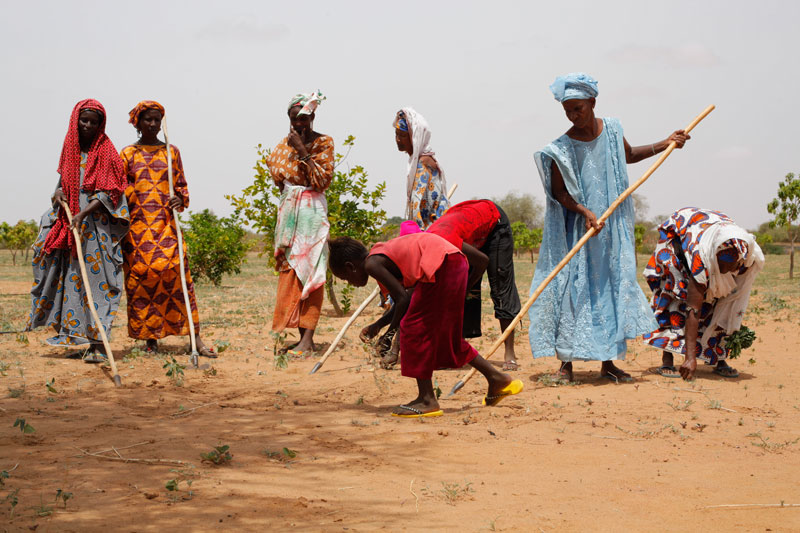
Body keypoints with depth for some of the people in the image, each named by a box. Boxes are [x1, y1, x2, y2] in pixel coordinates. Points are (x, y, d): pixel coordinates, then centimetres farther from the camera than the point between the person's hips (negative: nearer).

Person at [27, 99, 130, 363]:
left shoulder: (106, 153, -3)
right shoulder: (70, 151, 14)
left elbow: (108, 192, -10)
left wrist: (83, 213, -21)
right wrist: (59, 193, 1)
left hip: (97, 225, -6)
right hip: (70, 222, 6)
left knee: (96, 280, -9)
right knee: (72, 280, 4)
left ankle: (97, 343, -11)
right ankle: (75, 335, 9)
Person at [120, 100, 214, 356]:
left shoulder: (171, 151, 12)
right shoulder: (127, 154, 9)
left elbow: (181, 185, 16)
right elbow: (119, 190, 9)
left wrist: (180, 199, -6)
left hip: (166, 224, 0)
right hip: (138, 225, 0)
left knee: (178, 273, -9)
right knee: (140, 277, -1)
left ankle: (195, 337, -9)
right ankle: (150, 338, 7)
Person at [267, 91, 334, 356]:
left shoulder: (323, 142, -4)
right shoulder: (286, 143, 13)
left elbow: (322, 180, -14)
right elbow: (278, 178, 17)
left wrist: (302, 151, -18)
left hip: (311, 210, -6)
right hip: (288, 209, 6)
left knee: (309, 271, -11)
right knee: (290, 271, 2)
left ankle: (308, 339, -15)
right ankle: (303, 336, 6)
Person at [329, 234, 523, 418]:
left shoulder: (372, 264, -4)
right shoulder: (383, 255, 23)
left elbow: (403, 299, -9)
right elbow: (408, 299, 25)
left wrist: (390, 332, 2)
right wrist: (378, 324, 29)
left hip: (441, 266, -10)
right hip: (455, 262, 10)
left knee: (414, 328, -1)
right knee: (443, 333, 19)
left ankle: (427, 399, 0)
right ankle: (496, 378, 25)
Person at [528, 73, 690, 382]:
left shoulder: (611, 130, 2)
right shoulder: (562, 148, -12)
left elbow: (628, 155, 23)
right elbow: (559, 192, -9)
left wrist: (665, 144, 20)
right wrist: (584, 212, -24)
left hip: (612, 228, 4)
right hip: (578, 229, -4)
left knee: (613, 285, 4)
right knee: (574, 287, -7)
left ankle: (607, 361, 11)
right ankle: (566, 362, 2)